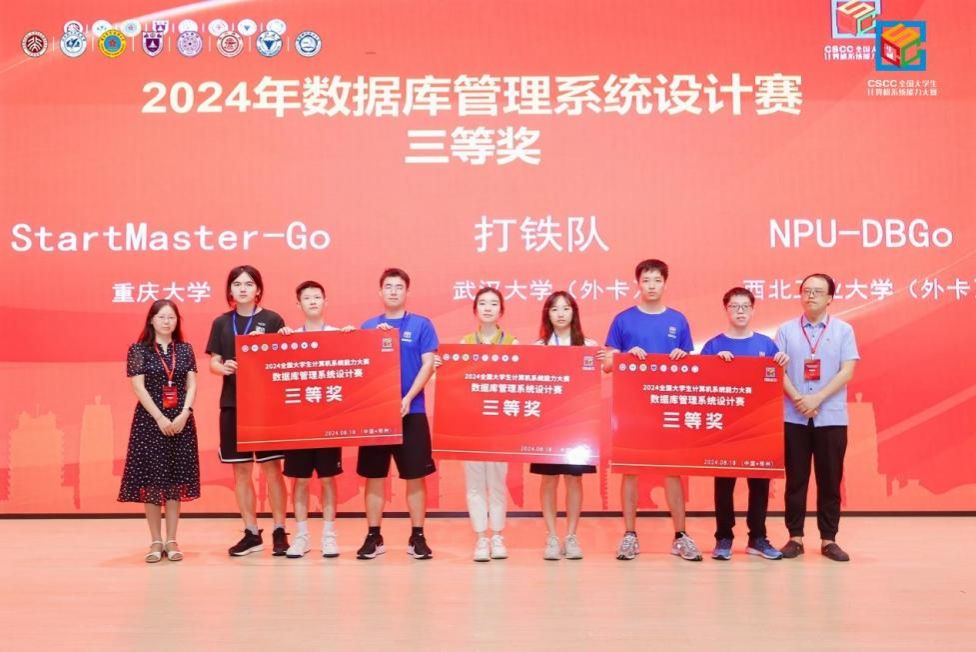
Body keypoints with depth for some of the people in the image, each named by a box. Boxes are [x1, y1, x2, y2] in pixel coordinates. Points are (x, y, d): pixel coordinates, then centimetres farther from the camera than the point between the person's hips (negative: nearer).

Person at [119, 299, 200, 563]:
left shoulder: (185, 349, 8)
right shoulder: (139, 349, 0)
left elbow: (192, 384, 4)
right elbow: (138, 387, -6)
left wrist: (184, 414, -10)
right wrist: (160, 418, -13)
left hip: (181, 419, 2)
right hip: (150, 419, -2)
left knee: (176, 479, 3)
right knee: (151, 480, -1)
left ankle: (171, 540, 10)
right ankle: (156, 541, 9)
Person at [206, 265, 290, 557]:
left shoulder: (272, 320, -1)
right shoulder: (222, 323, 9)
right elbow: (213, 362, 9)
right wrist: (223, 367, -13)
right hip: (233, 404, 3)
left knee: (271, 468, 0)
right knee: (241, 470, 8)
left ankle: (279, 531, 11)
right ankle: (251, 533, 18)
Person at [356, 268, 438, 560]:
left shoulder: (421, 325, 2)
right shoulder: (368, 326, 9)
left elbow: (428, 364, -4)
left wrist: (408, 399, -14)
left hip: (411, 411, -2)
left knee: (415, 476, 2)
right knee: (373, 475, 6)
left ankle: (417, 536, 12)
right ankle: (374, 536, 15)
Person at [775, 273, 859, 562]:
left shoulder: (843, 330, 4)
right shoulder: (786, 330, 5)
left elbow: (847, 371, -4)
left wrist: (817, 398, -14)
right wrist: (798, 399, -14)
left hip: (832, 417, 0)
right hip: (793, 416, 0)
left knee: (830, 480, 5)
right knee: (795, 479, 4)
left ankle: (828, 539, 14)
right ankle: (795, 537, 12)